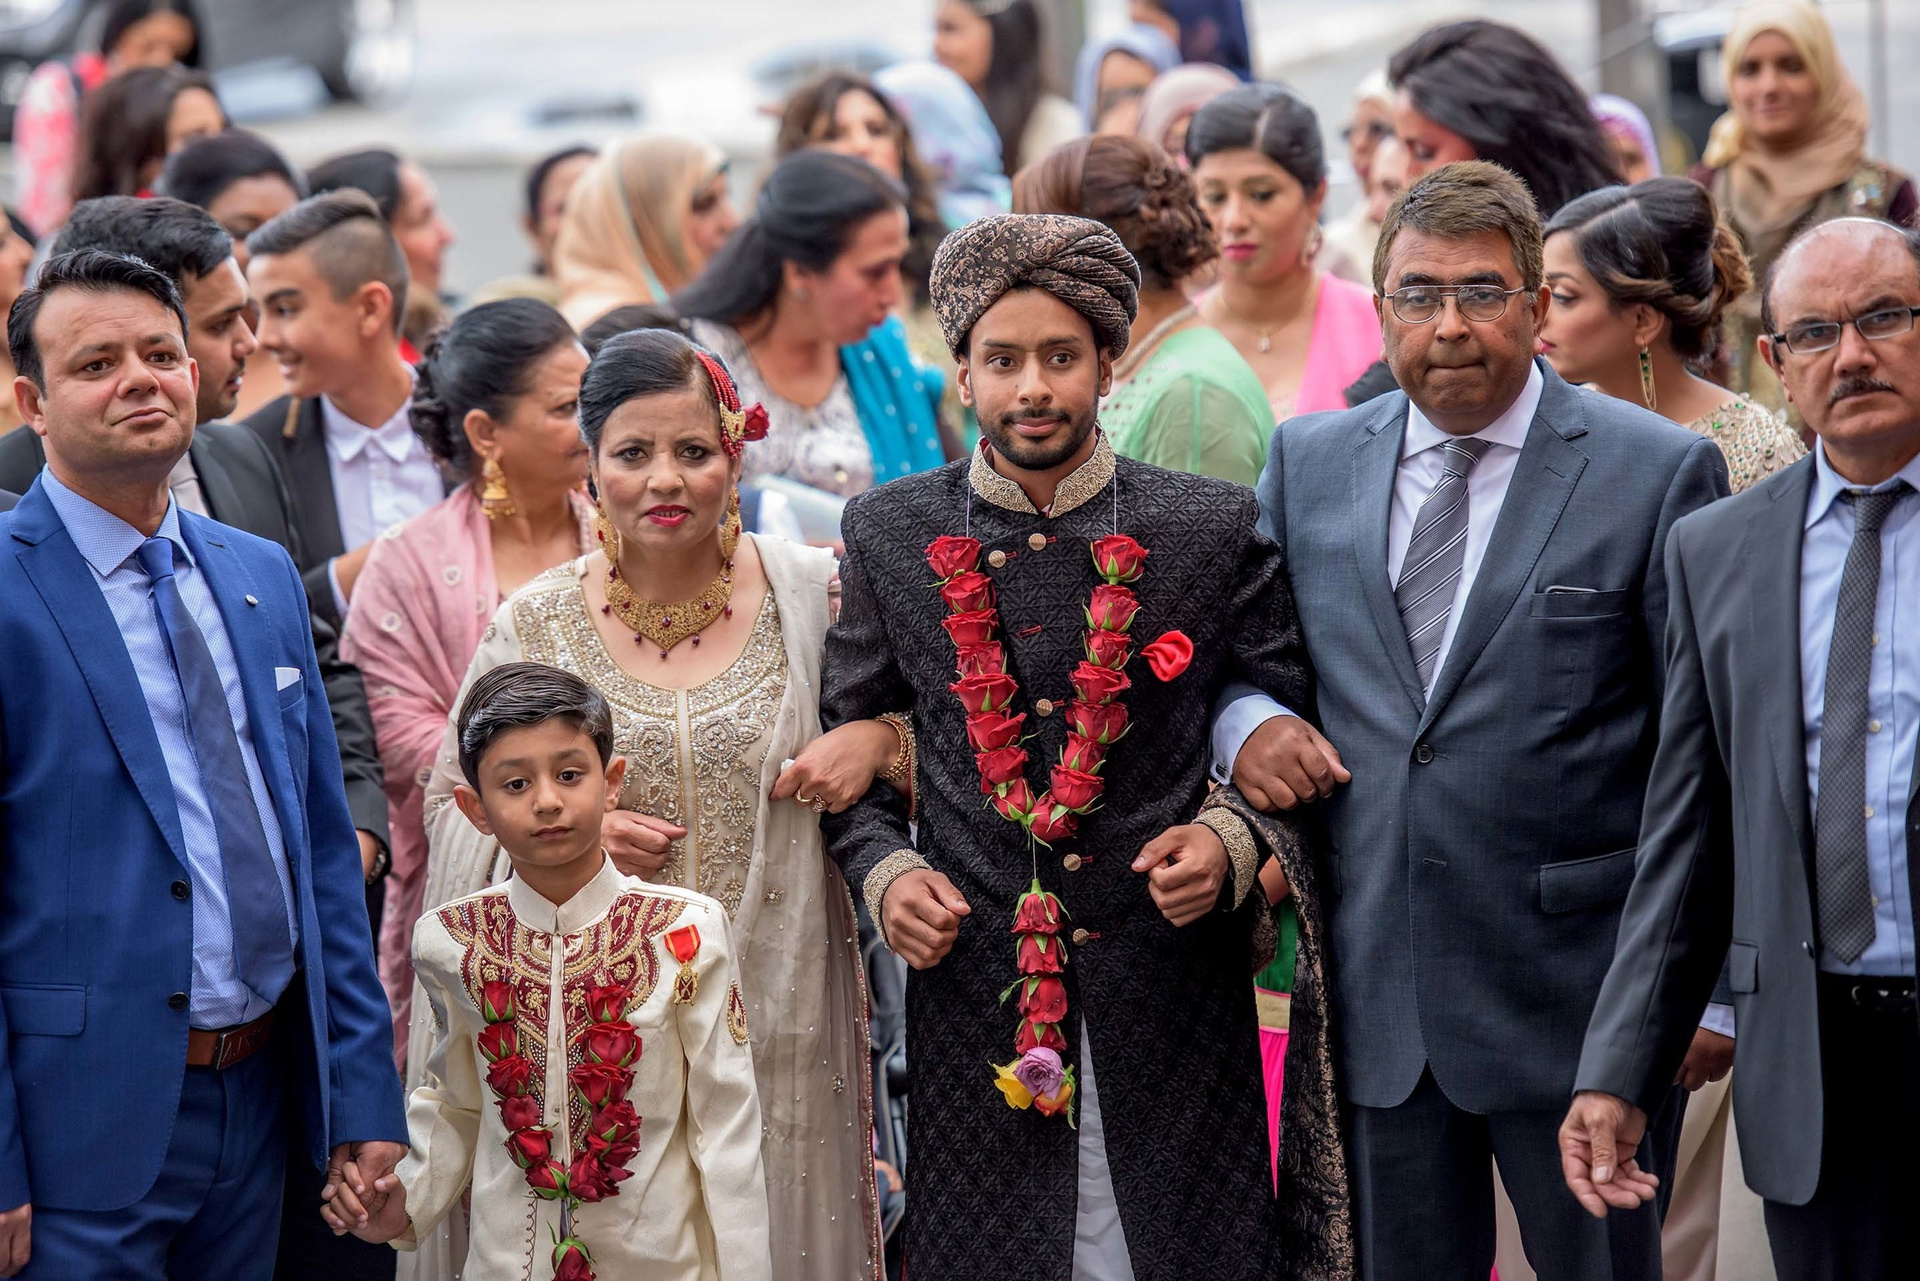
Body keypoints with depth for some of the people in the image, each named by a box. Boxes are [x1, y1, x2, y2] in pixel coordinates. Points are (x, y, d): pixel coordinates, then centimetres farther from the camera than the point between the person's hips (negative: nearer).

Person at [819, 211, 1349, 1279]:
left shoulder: (1217, 529, 1)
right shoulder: (890, 535, 4)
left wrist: (1236, 839, -10)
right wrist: (883, 868, -5)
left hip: (1174, 993, -1)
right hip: (971, 989, 1)